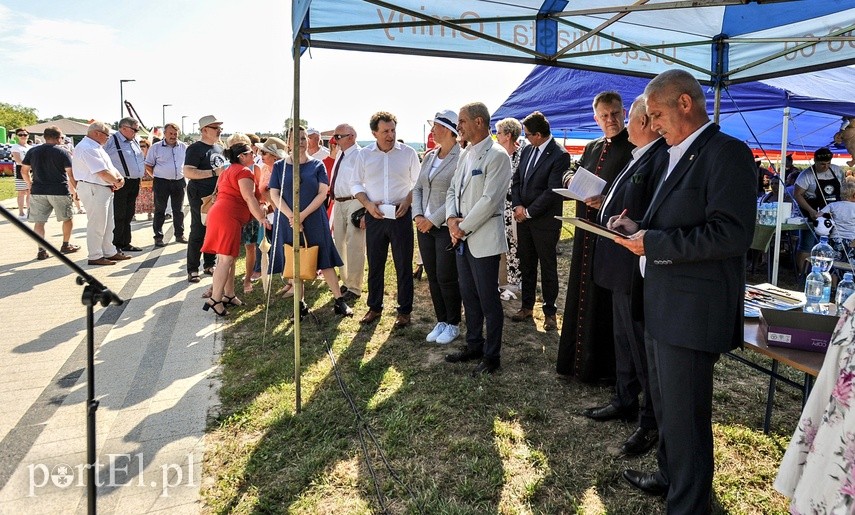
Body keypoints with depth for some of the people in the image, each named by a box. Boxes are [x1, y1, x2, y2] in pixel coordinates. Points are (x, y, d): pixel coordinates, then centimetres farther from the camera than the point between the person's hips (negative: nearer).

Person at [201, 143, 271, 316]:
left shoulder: (229, 171, 25)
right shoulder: (243, 171, -6)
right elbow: (249, 198, -15)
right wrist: (262, 218, -13)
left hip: (219, 214, 10)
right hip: (228, 217, -10)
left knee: (228, 258, 13)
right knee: (226, 259, -12)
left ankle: (229, 295, 17)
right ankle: (215, 300, -14)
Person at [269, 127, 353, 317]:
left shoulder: (317, 165, 4)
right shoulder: (280, 166, 6)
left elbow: (323, 193, -4)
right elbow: (274, 195, 0)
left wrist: (303, 215, -14)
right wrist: (291, 217, -14)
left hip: (314, 220, -1)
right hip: (288, 221, 1)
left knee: (325, 261, -2)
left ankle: (339, 301, 3)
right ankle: (300, 304, 16)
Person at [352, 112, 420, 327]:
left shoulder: (408, 153, 0)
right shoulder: (364, 154, 4)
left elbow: (417, 183, 5)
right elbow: (356, 184, 8)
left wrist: (407, 202, -12)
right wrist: (367, 203, -8)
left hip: (401, 215, -1)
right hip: (374, 216, 2)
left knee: (404, 265, 3)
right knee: (375, 265, 10)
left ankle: (404, 311, 14)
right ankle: (374, 307, 24)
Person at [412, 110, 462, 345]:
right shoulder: (429, 156, 11)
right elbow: (418, 188, 13)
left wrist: (434, 220, -16)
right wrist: (418, 215, -1)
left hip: (447, 227, -7)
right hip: (425, 226, 7)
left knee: (446, 278, 0)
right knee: (432, 277, 12)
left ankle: (453, 324, 19)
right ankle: (441, 321, 26)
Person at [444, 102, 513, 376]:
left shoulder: (497, 156, -13)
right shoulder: (465, 155, 13)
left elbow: (489, 200, -19)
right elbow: (453, 190, 15)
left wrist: (464, 227, -14)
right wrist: (452, 219, -3)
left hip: (484, 238, -8)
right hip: (462, 238, 8)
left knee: (488, 299, 2)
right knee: (469, 295, 17)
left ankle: (491, 355, 16)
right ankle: (474, 345, 32)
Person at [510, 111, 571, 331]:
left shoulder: (560, 156, -14)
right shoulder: (527, 151, 8)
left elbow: (552, 191, -18)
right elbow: (516, 180, 11)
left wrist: (529, 211, -14)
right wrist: (517, 206, -3)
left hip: (545, 221, -7)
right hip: (523, 218, 7)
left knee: (548, 267, 5)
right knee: (526, 265, 15)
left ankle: (550, 311, 17)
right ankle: (527, 306, 28)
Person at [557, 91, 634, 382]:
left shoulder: (634, 148, -8)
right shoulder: (592, 149, 15)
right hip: (587, 231, 7)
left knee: (606, 300, 1)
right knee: (583, 294, 14)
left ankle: (604, 366, 15)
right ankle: (578, 358, 27)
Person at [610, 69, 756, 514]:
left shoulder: (726, 153, -15)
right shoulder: (679, 155, 14)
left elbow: (731, 234, -24)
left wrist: (654, 243, -21)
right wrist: (639, 227, 3)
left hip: (691, 312, -10)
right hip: (661, 305, 10)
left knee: (684, 417, 3)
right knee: (665, 405, 24)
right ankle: (670, 477, 44)